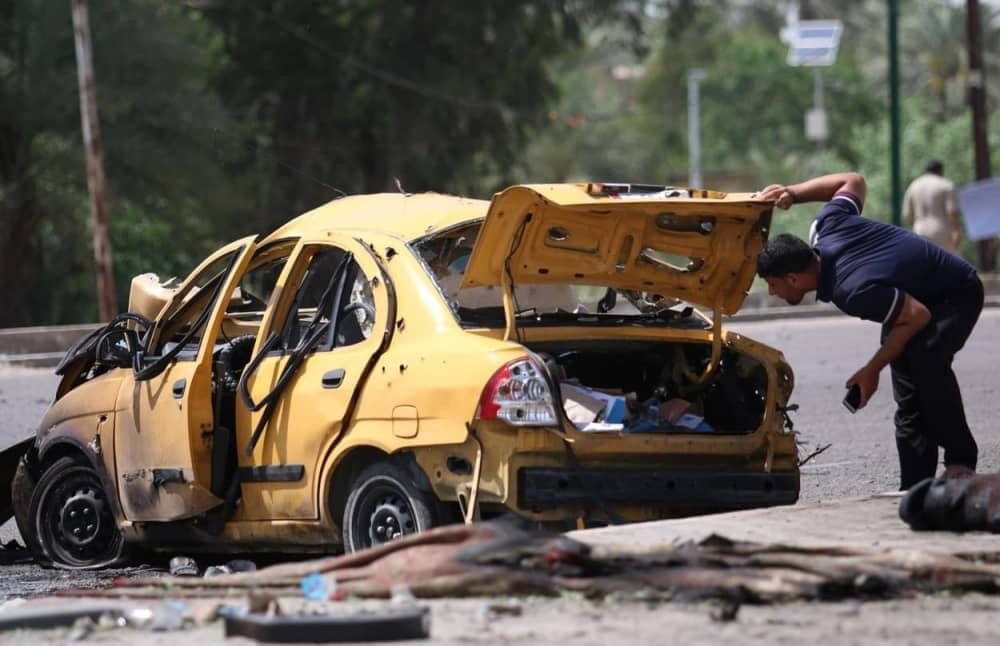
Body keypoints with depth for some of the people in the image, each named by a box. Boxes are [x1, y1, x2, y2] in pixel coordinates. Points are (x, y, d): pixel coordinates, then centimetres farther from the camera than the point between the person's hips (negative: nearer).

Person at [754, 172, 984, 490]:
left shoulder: (853, 293, -40)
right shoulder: (828, 227, -17)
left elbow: (918, 317, -33)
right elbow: (853, 181, 0)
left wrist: (872, 369, -23)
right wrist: (793, 192, -12)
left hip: (956, 297, -10)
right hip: (913, 292, 10)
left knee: (926, 359, -37)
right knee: (909, 406, 1)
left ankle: (960, 461, -25)